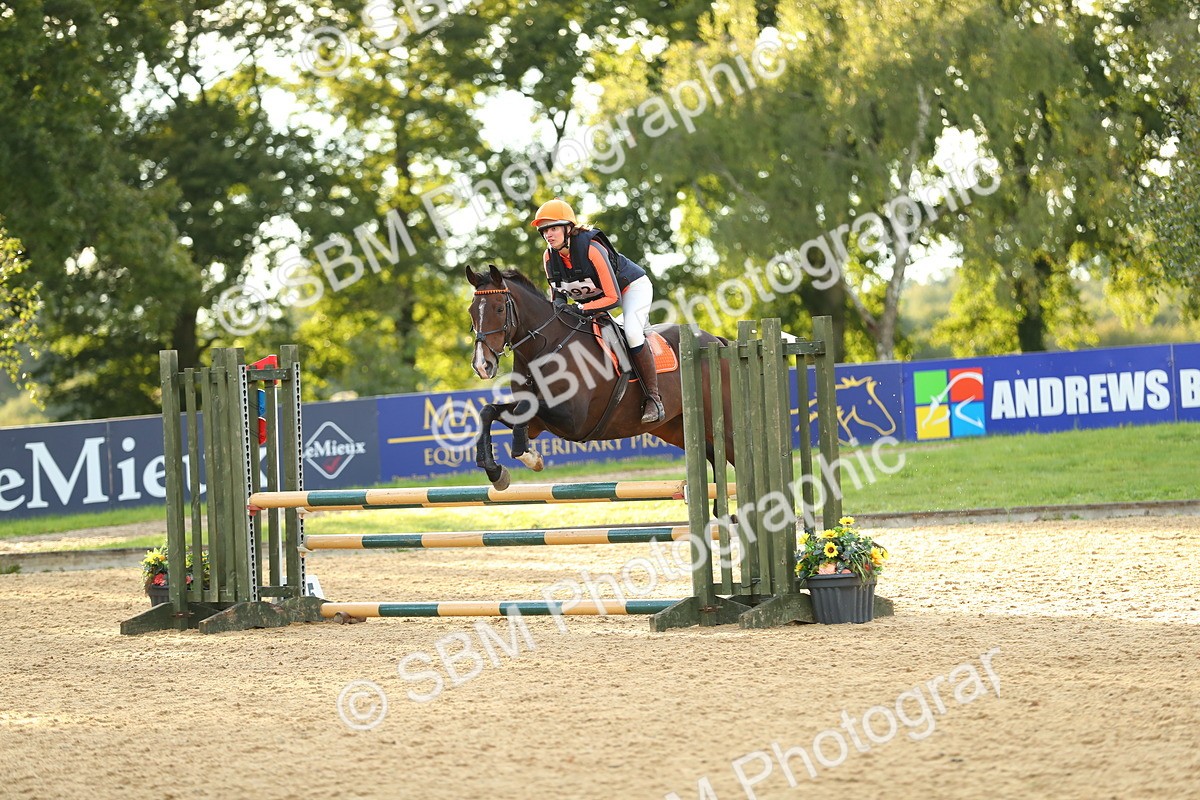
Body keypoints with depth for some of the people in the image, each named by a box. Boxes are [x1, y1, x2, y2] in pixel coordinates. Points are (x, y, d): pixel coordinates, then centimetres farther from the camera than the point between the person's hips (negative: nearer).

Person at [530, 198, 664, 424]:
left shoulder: (592, 250, -35)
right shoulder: (549, 257, -16)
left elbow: (613, 298, -35)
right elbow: (557, 294, -2)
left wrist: (581, 309, -44)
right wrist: (558, 304, -26)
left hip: (631, 287, -8)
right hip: (594, 294, 8)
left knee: (632, 332, -30)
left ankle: (653, 399, -23)